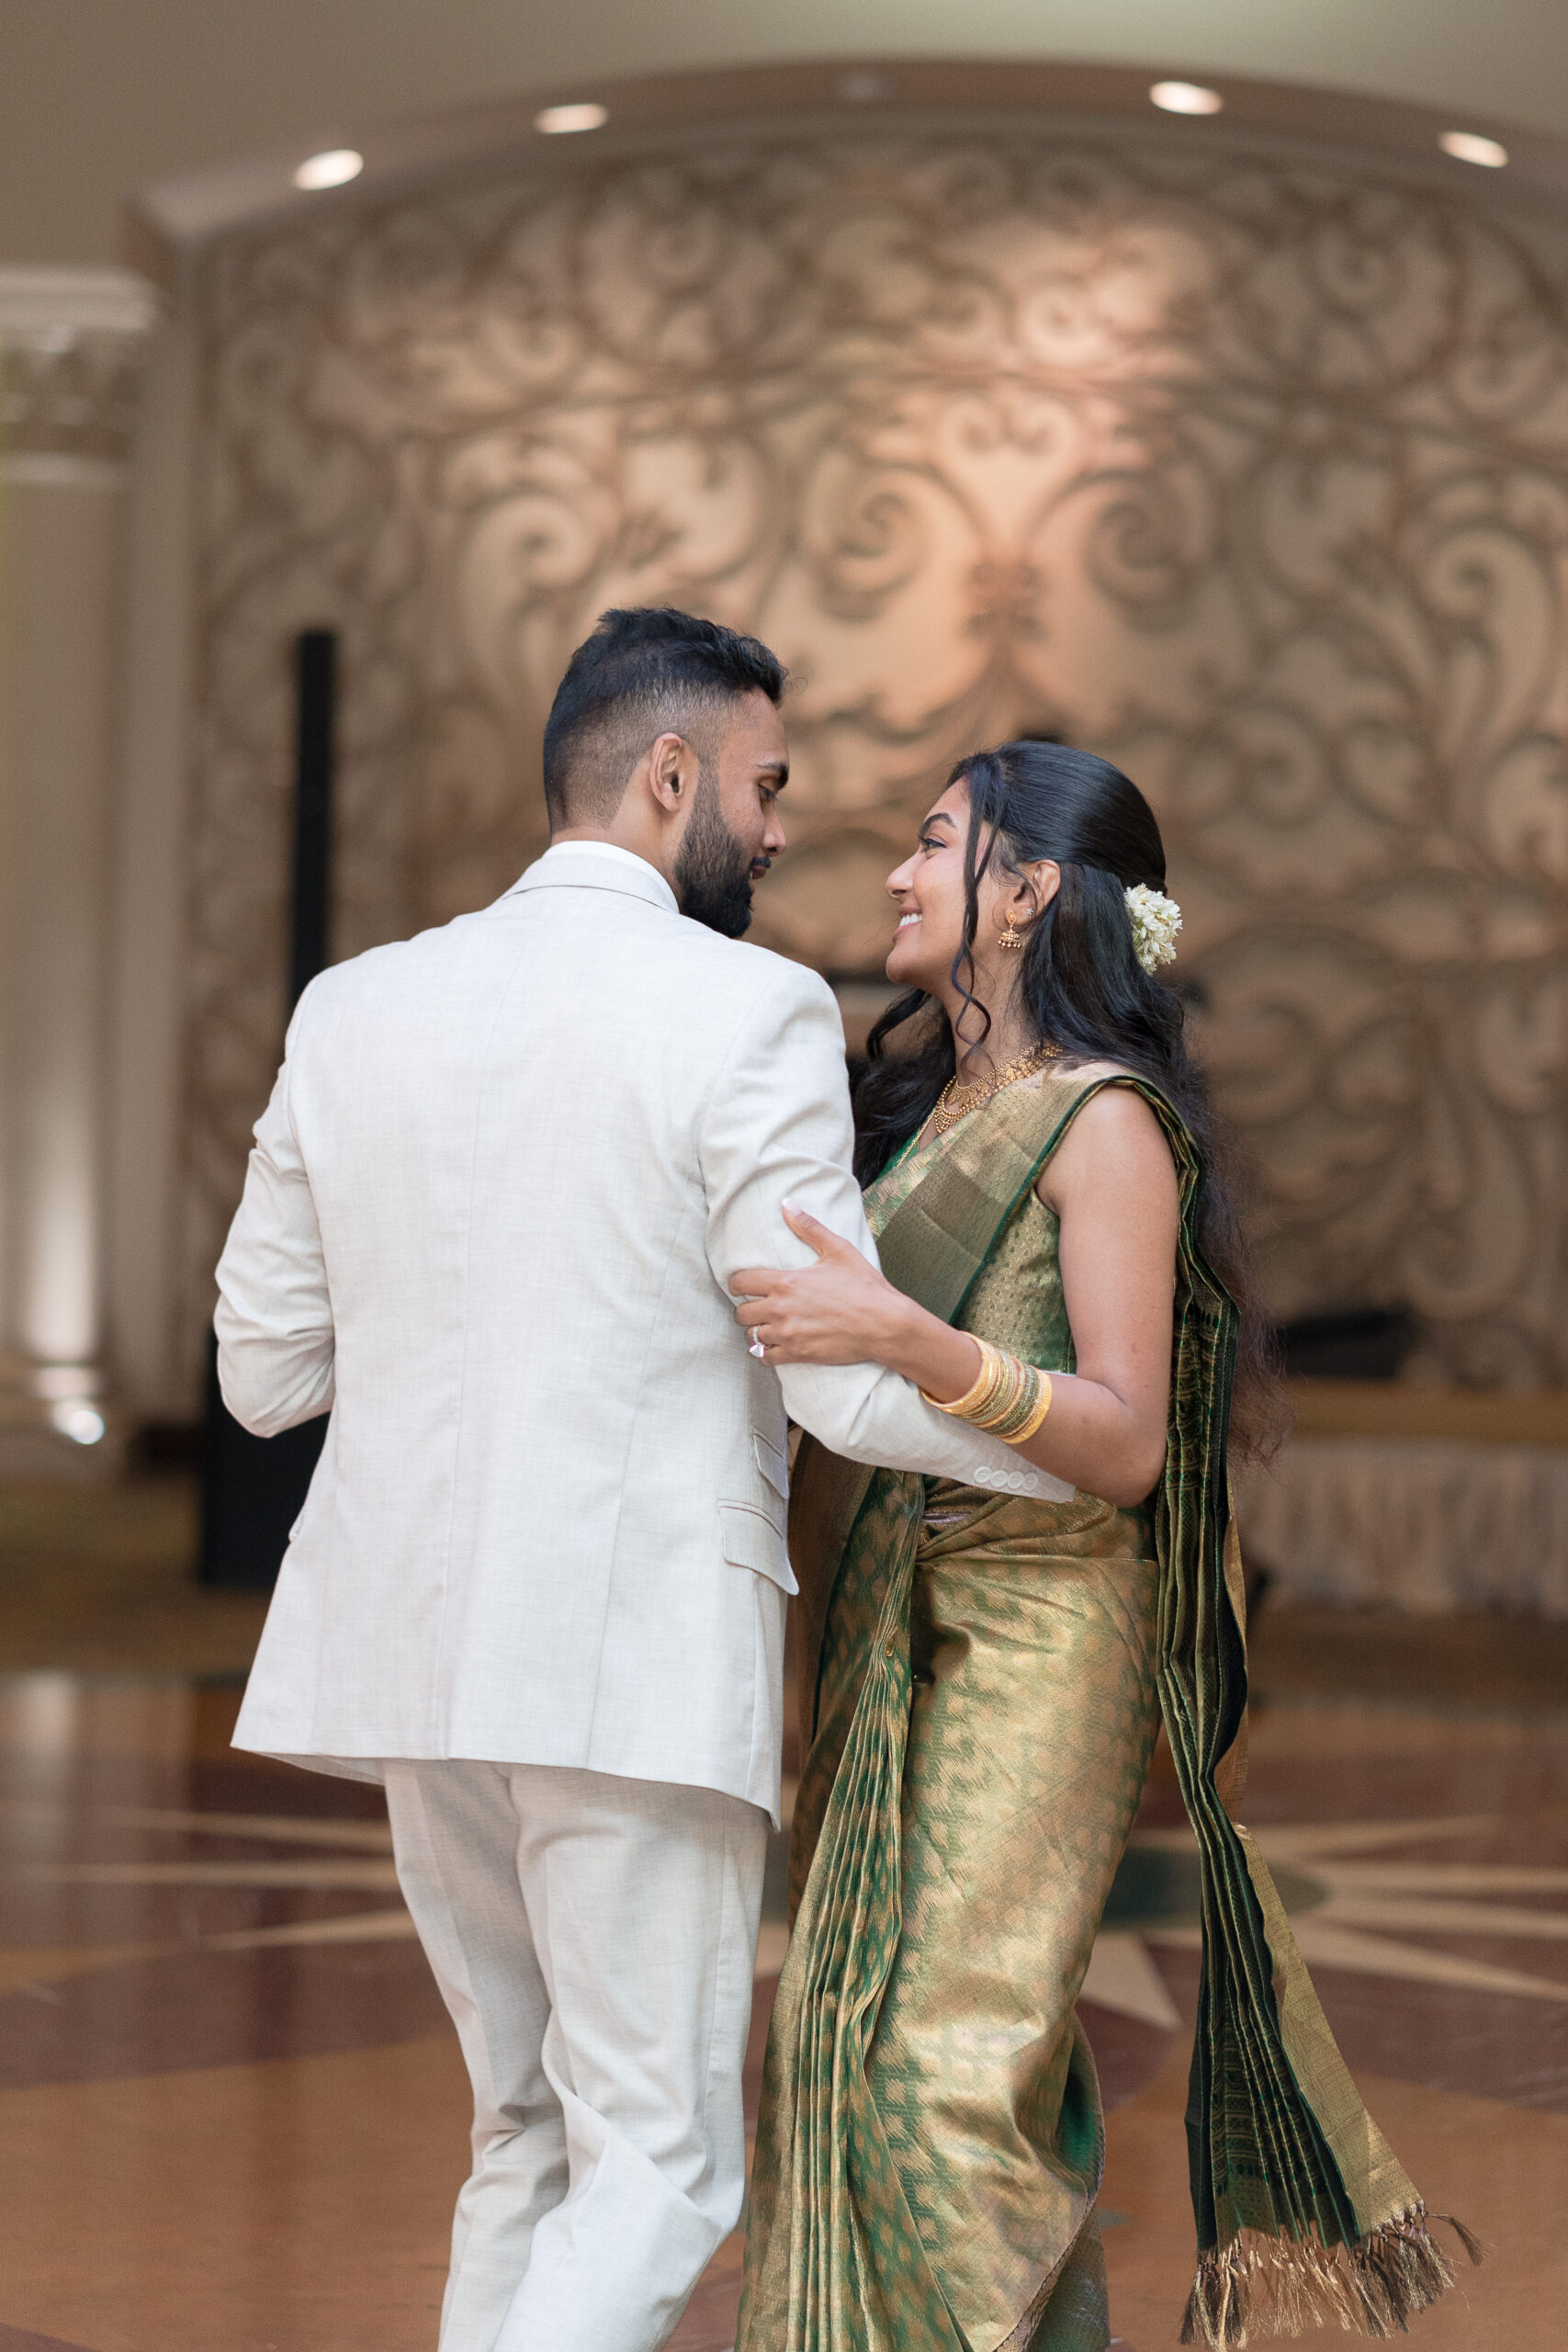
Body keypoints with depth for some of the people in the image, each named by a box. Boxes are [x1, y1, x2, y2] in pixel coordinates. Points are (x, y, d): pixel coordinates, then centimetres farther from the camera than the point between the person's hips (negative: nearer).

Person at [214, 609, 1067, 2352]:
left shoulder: (355, 1010, 8)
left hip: (418, 1654, 6)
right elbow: (852, 1389, -11)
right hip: (635, 1671, -6)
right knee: (662, 2165, 1)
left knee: (532, 2134, 18)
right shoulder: (746, 1016, -9)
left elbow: (266, 1371, 11)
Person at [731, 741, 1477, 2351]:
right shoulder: (916, 1108, 16)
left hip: (1024, 1643, -8)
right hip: (878, 1648, 8)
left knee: (946, 2071, -15)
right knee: (854, 2063, 5)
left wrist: (905, 1338, -29)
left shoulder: (1107, 1126, -8)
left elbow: (1126, 1445, -18)